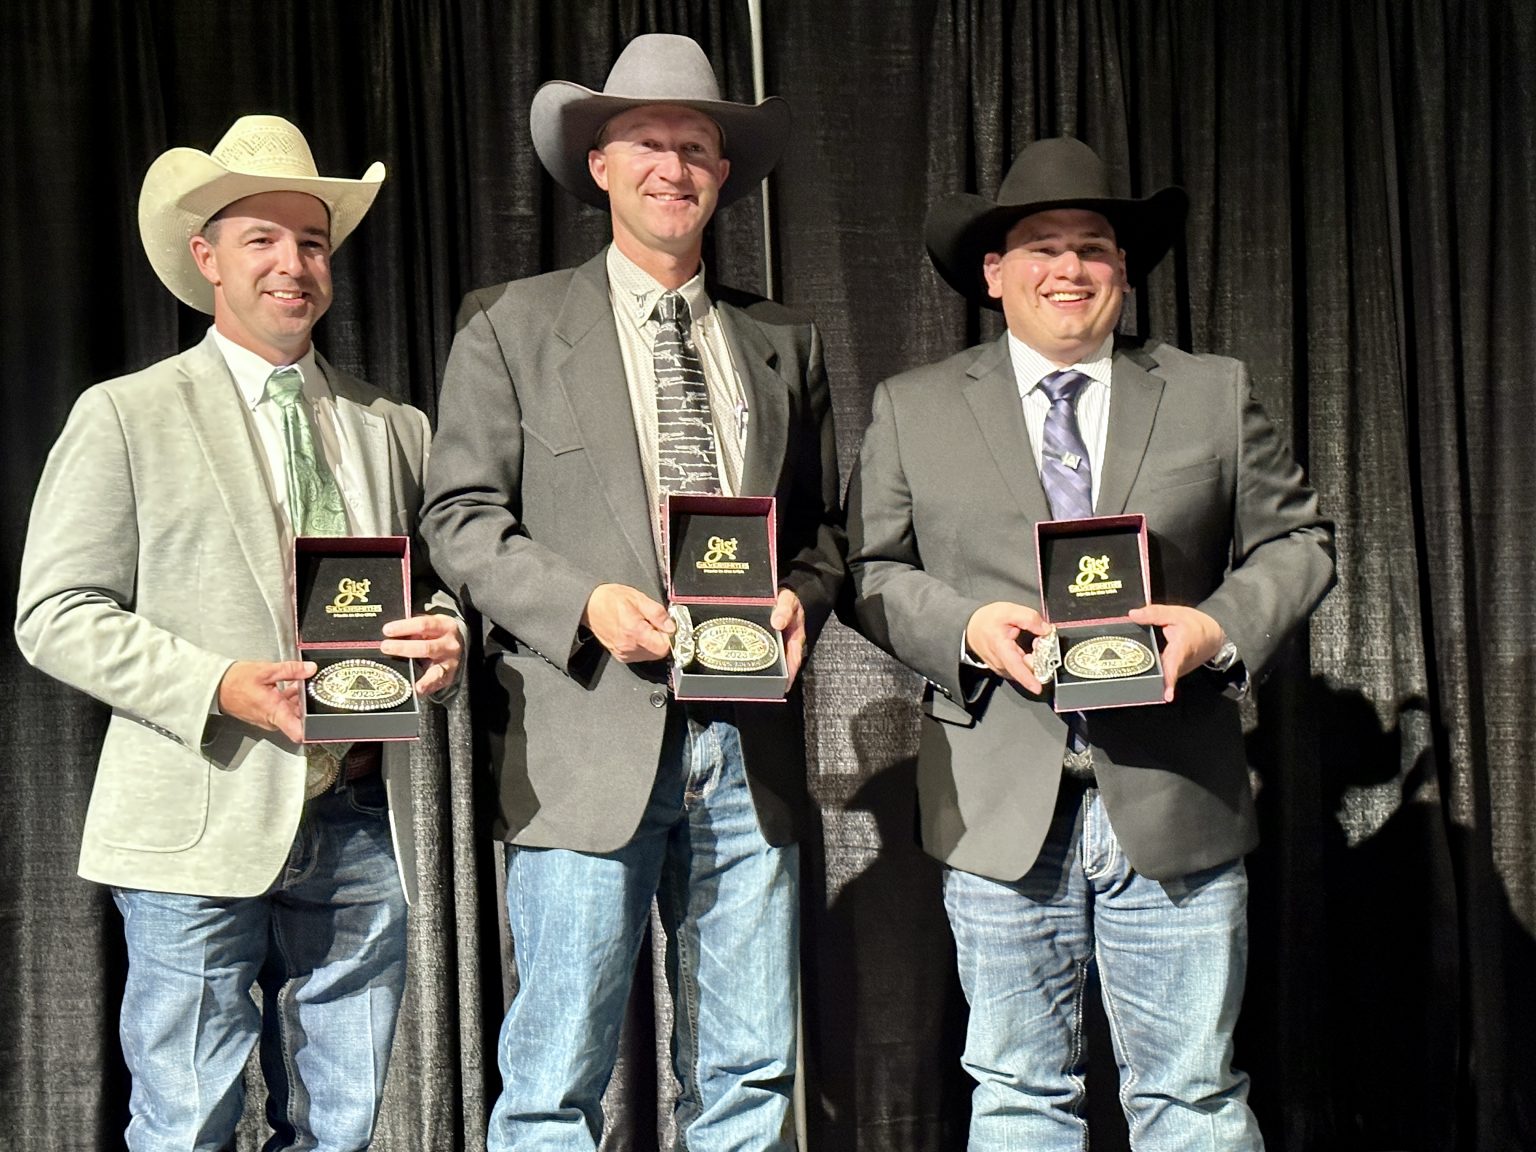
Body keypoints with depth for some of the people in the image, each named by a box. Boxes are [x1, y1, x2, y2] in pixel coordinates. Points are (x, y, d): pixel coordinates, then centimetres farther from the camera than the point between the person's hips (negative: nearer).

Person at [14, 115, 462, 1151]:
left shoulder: (394, 429, 16)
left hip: (361, 825, 4)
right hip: (203, 828, -3)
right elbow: (56, 614, -2)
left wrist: (445, 639, -4)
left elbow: (433, 591, 21)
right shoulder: (126, 416, 3)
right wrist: (221, 685, -16)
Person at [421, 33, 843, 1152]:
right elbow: (461, 515, 1)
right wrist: (587, 604, -14)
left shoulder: (784, 342, 17)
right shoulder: (513, 325, 7)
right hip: (589, 742, -3)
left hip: (749, 744, 4)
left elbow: (820, 524, 18)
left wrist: (801, 602, -4)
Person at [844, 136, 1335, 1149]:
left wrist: (1222, 625, -8)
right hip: (1002, 808, 0)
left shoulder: (1215, 394, 11)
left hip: (1173, 804, 1)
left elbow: (1296, 541, 11)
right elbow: (872, 568, 7)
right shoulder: (913, 409, 9)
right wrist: (965, 627, -12)